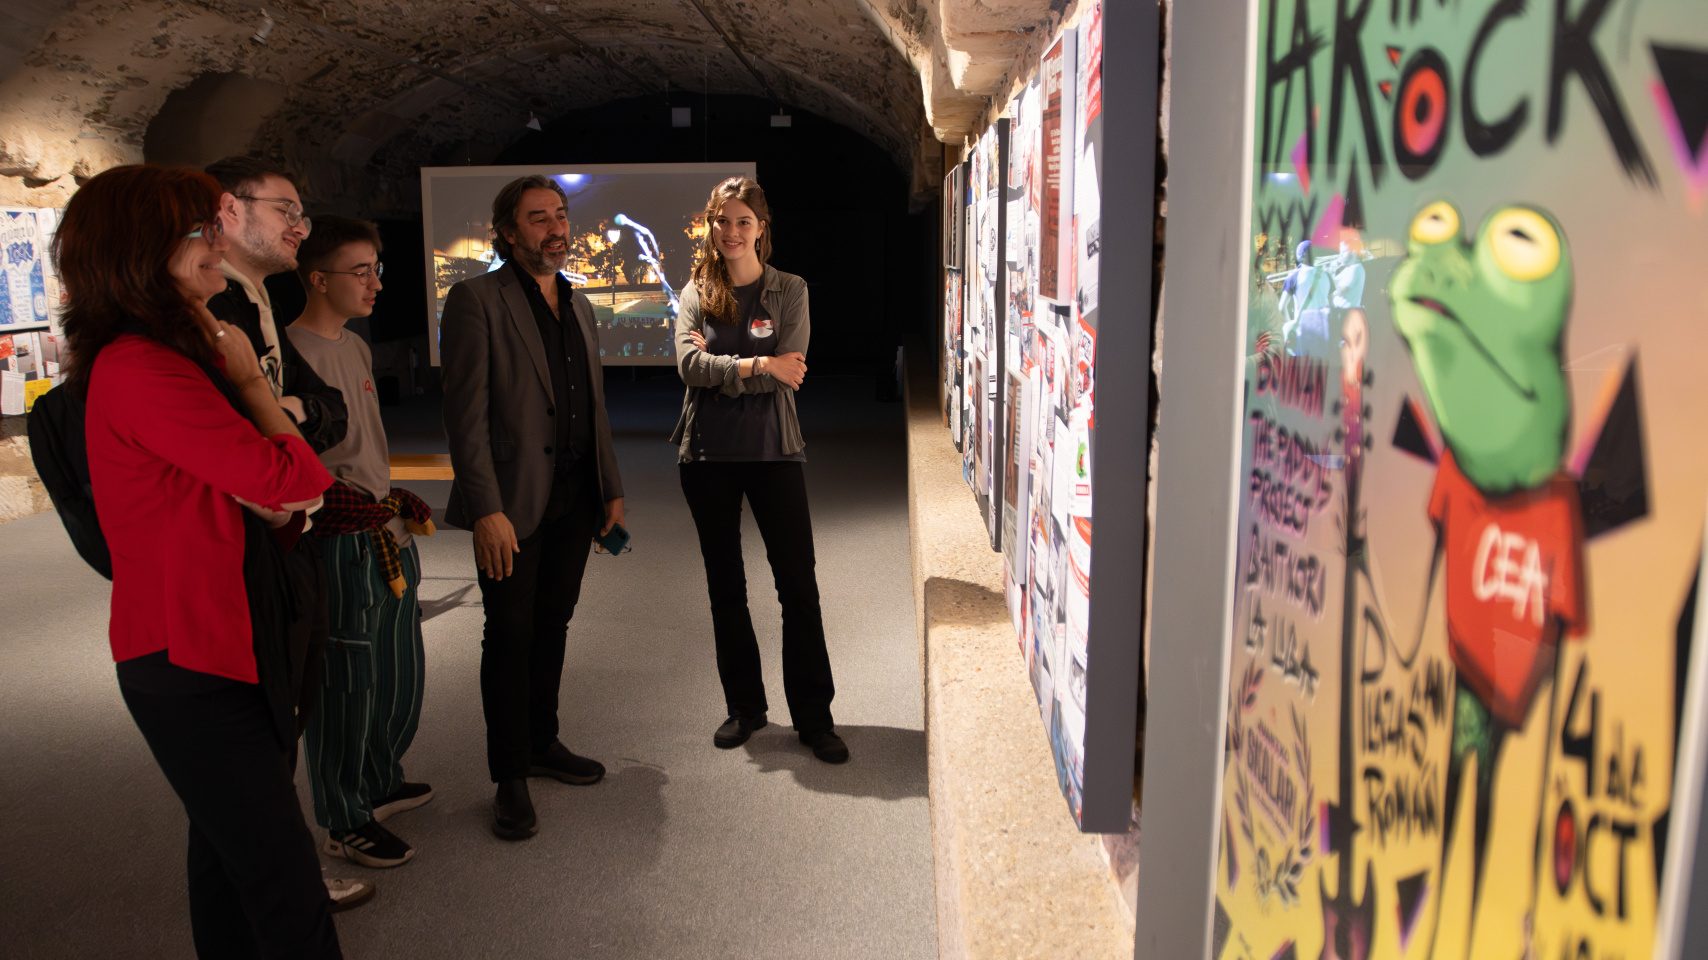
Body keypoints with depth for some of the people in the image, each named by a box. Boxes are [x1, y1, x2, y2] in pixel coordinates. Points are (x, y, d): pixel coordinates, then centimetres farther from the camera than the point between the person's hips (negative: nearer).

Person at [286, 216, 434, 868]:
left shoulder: (356, 347, 13)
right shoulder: (295, 352, -16)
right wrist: (345, 503, -28)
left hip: (387, 532, 10)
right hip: (343, 545, -10)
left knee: (402, 675, 21)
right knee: (347, 685, 2)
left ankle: (380, 783, 40)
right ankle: (345, 823, 19)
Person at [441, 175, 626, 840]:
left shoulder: (579, 306, 14)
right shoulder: (477, 300, -8)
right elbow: (466, 414, -13)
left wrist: (611, 489, 14)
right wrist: (487, 510, -19)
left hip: (575, 501, 6)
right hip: (514, 505, -6)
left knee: (552, 624, 15)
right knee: (510, 636, 3)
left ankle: (543, 743, 31)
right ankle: (510, 778, 15)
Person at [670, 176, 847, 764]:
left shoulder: (789, 291, 1)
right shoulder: (695, 293, 6)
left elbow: (786, 374, -11)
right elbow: (689, 364, -10)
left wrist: (720, 365, -10)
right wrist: (757, 366, -18)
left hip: (772, 450, -2)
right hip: (707, 453, 3)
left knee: (798, 584, -1)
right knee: (725, 587, 11)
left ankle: (813, 716, 11)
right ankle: (744, 707, 25)